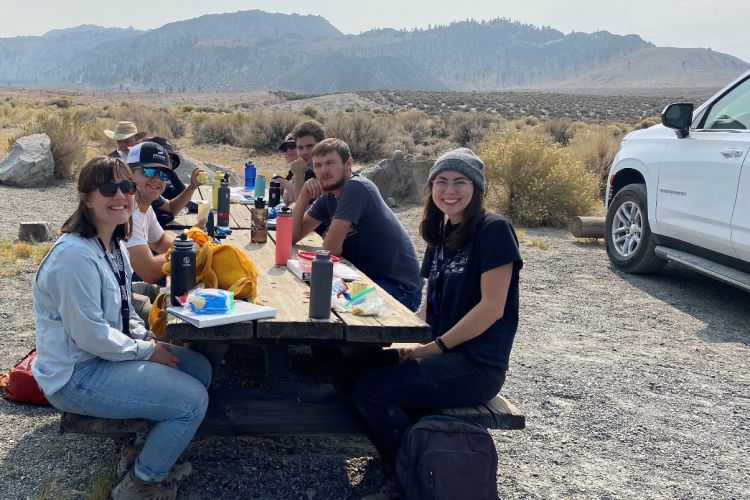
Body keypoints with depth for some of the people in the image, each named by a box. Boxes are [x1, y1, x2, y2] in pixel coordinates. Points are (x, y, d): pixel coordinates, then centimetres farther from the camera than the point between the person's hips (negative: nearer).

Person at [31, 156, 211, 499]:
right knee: (193, 400, -15)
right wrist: (146, 351, -15)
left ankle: (147, 449, 21)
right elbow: (90, 334, -26)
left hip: (108, 353, 10)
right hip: (76, 375, -10)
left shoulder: (114, 246, 6)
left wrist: (148, 339, 0)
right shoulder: (76, 255, -26)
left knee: (199, 368, 9)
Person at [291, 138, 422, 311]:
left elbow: (331, 249, -21)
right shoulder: (328, 196, 7)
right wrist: (304, 196, -4)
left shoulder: (356, 187, -20)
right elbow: (292, 236, 7)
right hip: (370, 278, 8)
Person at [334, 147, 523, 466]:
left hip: (477, 365, -8)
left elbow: (492, 307, -17)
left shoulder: (493, 230, -11)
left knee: (371, 390, -19)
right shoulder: (441, 233, 14)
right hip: (439, 353, 8)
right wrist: (415, 341, -2)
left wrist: (435, 347, -15)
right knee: (349, 373, -2)